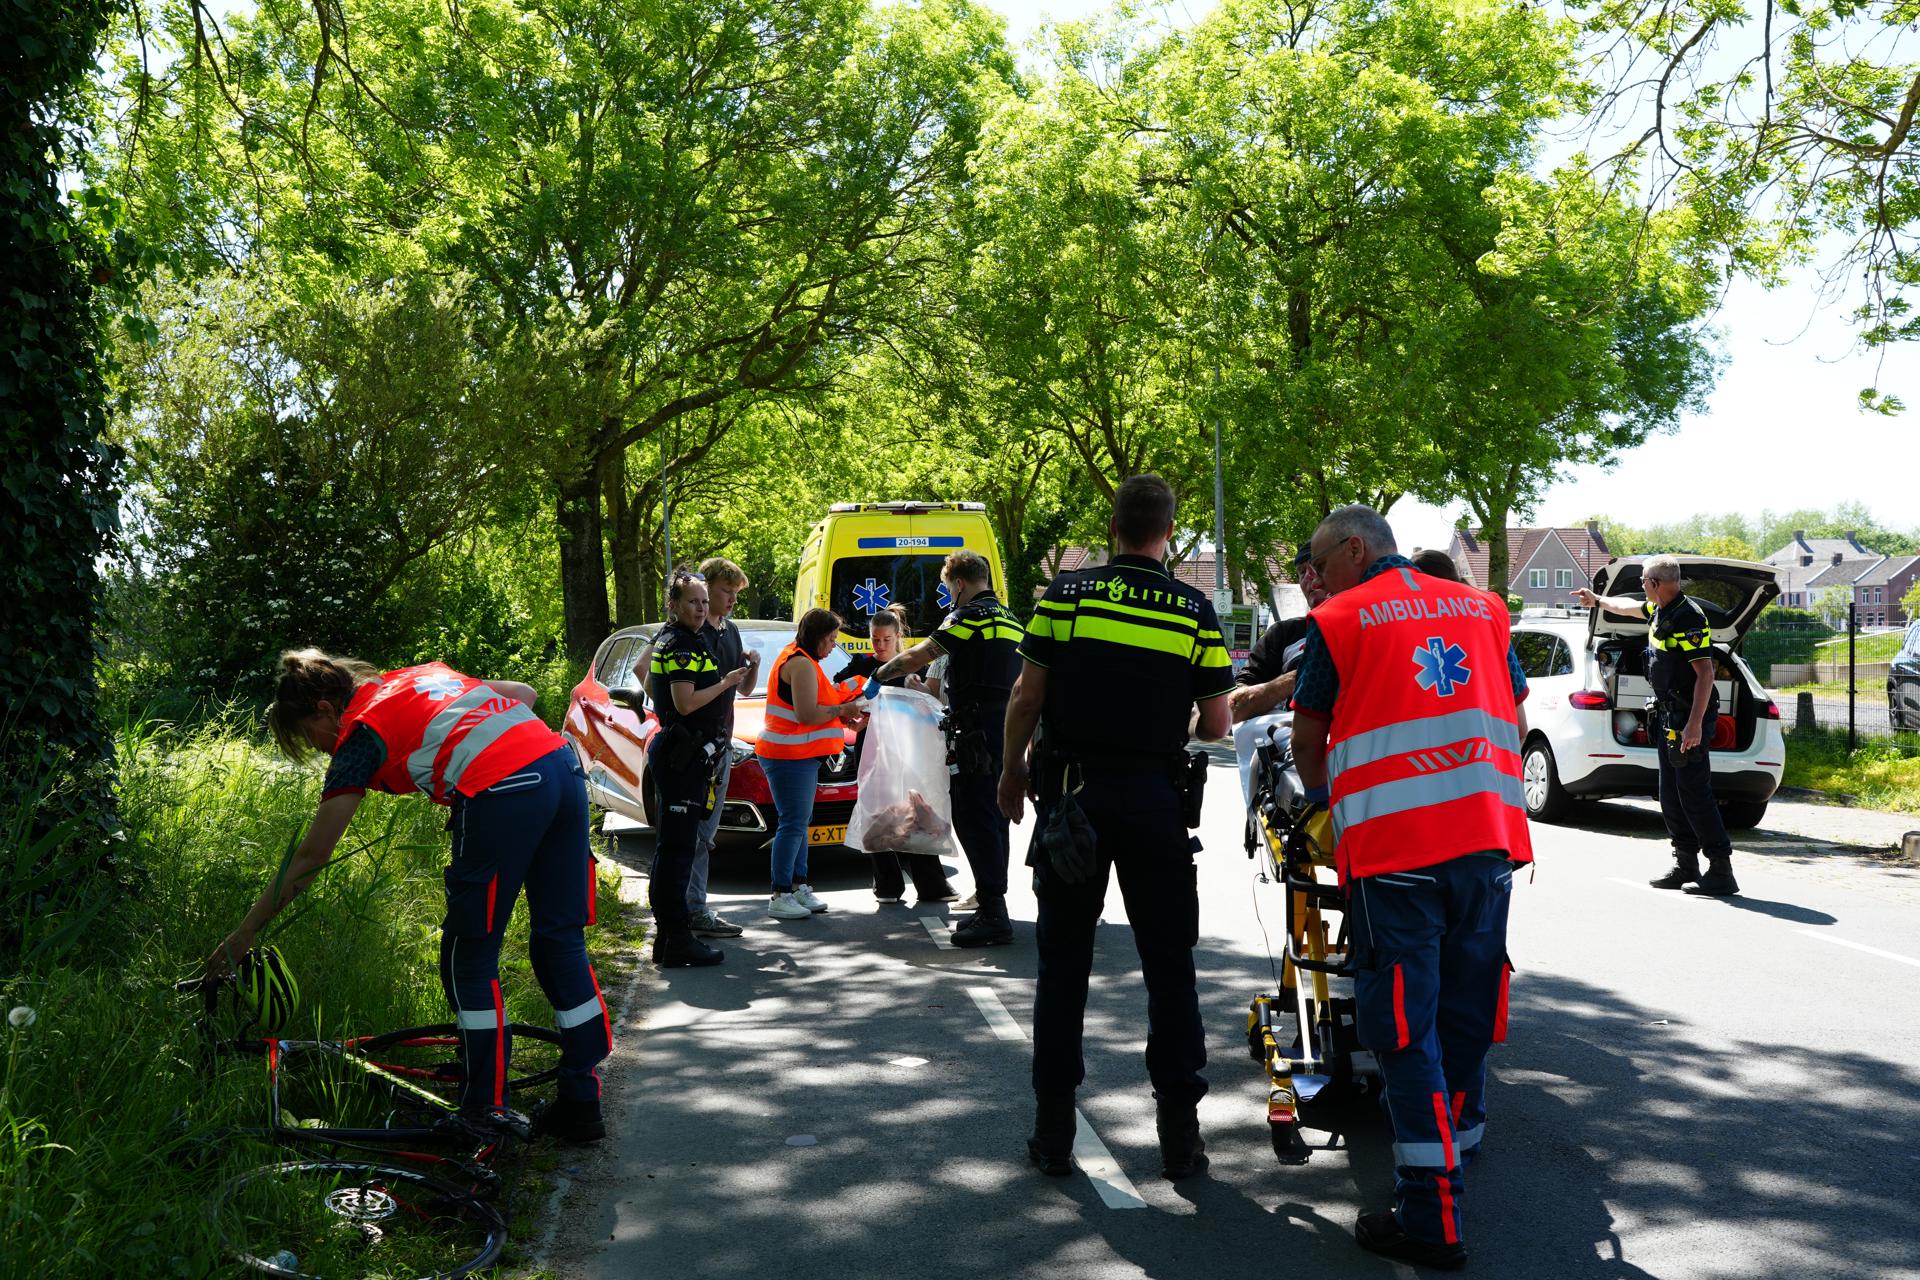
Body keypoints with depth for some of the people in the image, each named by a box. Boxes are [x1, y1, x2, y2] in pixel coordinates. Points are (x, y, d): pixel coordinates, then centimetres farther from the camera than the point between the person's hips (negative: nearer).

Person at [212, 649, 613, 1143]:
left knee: (469, 958, 9)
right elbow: (524, 693, 28)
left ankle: (485, 1110, 14)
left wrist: (244, 933, 17)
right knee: (561, 940, 13)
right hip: (564, 765, 7)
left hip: (501, 796, -7)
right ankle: (581, 1103, 16)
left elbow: (311, 856, 9)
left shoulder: (360, 730, 8)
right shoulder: (424, 673, 27)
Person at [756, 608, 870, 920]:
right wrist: (841, 711, -9)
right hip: (791, 756, -11)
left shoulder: (799, 659, 18)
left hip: (799, 755, 11)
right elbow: (806, 714, -23)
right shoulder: (802, 664, -16)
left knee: (799, 822, 14)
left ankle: (798, 886, 20)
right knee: (793, 824, -10)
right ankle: (780, 897, -8)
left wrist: (845, 721, 13)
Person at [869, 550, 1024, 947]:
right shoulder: (1010, 619, 17)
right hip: (1007, 730, 9)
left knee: (974, 820, -7)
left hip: (978, 734, -9)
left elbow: (915, 658, -13)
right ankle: (993, 907, 21)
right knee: (993, 819, 15)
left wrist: (878, 675, 2)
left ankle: (992, 916, -8)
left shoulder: (970, 617, -12)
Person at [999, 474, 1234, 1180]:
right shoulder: (1195, 611, -3)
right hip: (1153, 797, 0)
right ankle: (1179, 1133, 12)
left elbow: (1027, 695, -4)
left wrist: (1013, 768, 12)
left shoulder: (1065, 593, -3)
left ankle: (1053, 1131, 14)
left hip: (1069, 790, 0)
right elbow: (1216, 724, -1)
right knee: (1168, 963, 9)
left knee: (1063, 962, 9)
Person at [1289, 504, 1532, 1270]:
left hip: (1393, 842, -5)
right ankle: (1458, 1150, 33)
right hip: (1489, 837, 5)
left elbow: (1307, 735, 9)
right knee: (1467, 1012, 17)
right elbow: (1516, 721, 19)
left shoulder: (1338, 620, 3)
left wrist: (1316, 795, 29)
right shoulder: (1484, 607, 16)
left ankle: (1433, 1218, -3)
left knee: (1405, 1028, -2)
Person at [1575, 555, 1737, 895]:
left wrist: (1695, 724, -28)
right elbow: (1629, 606, 34)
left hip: (1688, 718, -10)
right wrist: (1598, 600, 48)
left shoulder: (1688, 619, -19)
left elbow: (1705, 673, -23)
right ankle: (1686, 866, 19)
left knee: (1695, 795, -11)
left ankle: (1722, 871, -9)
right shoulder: (1660, 610, 10)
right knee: (1670, 796, 12)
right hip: (1666, 715, 10)